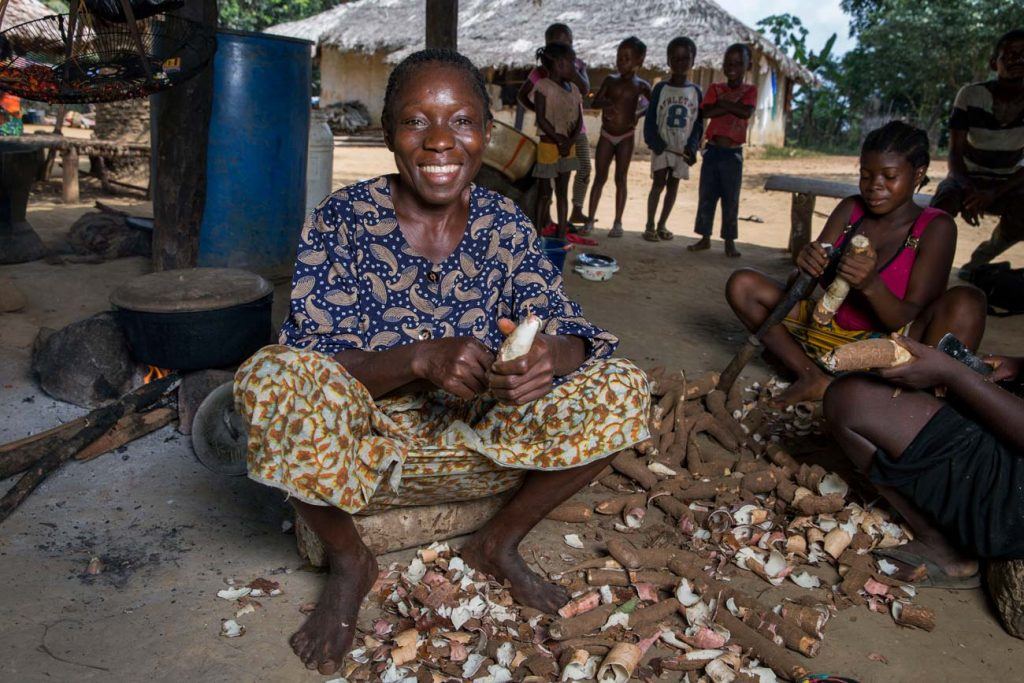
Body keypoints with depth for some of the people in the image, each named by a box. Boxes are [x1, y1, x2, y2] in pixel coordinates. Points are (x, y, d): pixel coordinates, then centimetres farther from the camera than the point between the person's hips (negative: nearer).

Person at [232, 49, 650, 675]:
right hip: (363, 448, -2)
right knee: (272, 377, -33)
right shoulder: (343, 220, -11)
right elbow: (313, 360, -17)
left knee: (622, 389, -12)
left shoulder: (507, 226, -2)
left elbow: (572, 334, -6)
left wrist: (551, 355, -31)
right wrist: (423, 358, -34)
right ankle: (350, 563, -5)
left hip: (477, 446, 3)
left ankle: (500, 543, 7)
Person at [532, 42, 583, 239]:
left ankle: (561, 234, 16)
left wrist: (570, 141, -10)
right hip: (548, 145, -6)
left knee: (562, 192, 10)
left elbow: (579, 120, 6)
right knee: (544, 193, 0)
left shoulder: (573, 88, 10)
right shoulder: (543, 86, -10)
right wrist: (559, 140, -18)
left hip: (567, 147, 6)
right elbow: (541, 119, -15)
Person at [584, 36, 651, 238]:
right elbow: (594, 102, -1)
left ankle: (618, 222, 8)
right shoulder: (610, 80, 4)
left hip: (626, 138, -1)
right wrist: (607, 103, -22)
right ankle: (590, 219, 7)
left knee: (621, 179, 2)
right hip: (606, 136, 1)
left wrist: (639, 114, -11)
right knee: (600, 177, 3)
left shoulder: (641, 85, 0)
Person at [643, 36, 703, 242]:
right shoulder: (661, 88, -1)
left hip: (683, 148, 2)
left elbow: (699, 122, 2)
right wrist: (655, 142, -15)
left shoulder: (695, 91, 3)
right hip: (662, 146, -2)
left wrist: (692, 147, -10)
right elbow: (650, 118, -3)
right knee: (659, 183, -6)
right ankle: (650, 225, 2)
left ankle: (662, 224, 17)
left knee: (673, 185, 7)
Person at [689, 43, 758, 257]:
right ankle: (705, 238, 16)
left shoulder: (750, 90, 3)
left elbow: (747, 112, -17)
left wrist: (722, 103, -12)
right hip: (712, 150, 2)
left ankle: (729, 242, 9)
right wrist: (732, 106, -14)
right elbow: (706, 112, -11)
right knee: (706, 196, 6)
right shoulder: (715, 88, 6)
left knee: (731, 199, 2)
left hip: (733, 153, -2)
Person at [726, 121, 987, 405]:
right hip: (828, 333, 5)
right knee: (742, 284, -9)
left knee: (967, 302, -30)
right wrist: (806, 266, -27)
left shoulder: (935, 227, -9)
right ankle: (813, 379, -19)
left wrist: (871, 285, -36)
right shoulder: (851, 209, 3)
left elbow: (911, 320, -16)